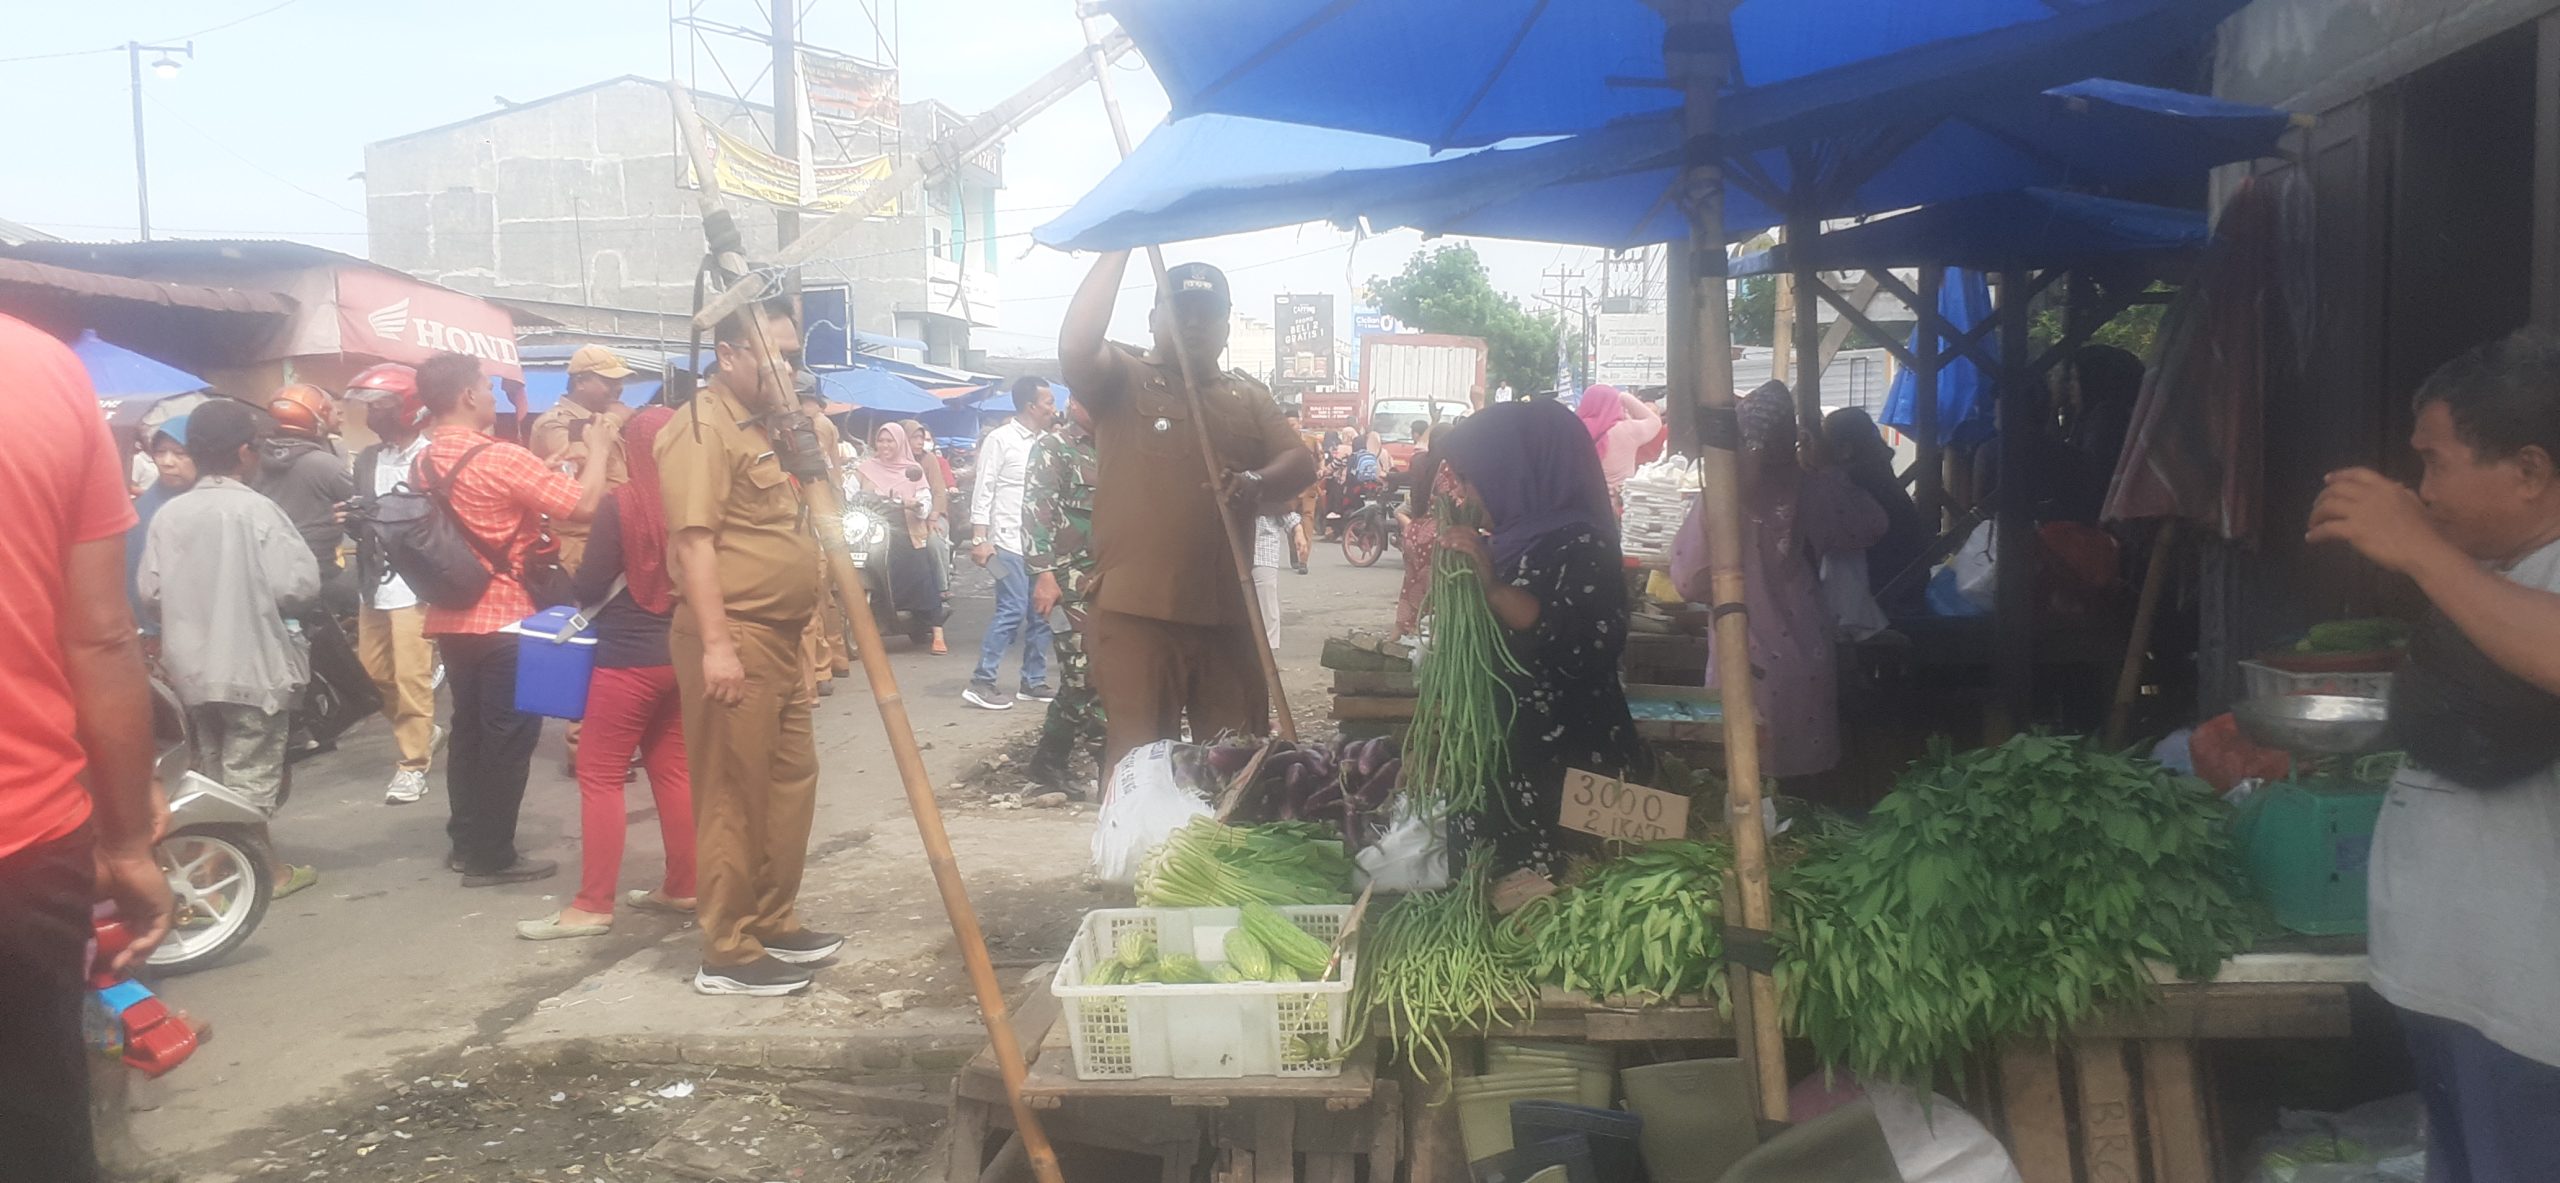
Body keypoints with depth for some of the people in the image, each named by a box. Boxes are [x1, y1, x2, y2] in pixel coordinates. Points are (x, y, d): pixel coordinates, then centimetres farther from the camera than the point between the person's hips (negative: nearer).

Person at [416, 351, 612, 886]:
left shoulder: (422, 464, 8)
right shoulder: (499, 456, -19)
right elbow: (585, 505, -20)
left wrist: (555, 462, 18)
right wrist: (596, 450, -5)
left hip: (450, 617, 8)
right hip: (503, 619, -8)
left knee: (469, 729, 17)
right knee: (509, 735, -1)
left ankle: (466, 842, 24)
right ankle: (492, 856, 2)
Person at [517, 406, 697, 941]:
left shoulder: (620, 505, -14)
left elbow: (589, 589, -11)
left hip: (630, 657, -6)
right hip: (683, 653, 6)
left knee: (600, 775, 1)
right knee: (672, 768, 15)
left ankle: (592, 905, 1)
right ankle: (682, 886, 20)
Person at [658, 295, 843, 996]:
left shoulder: (757, 429, 18)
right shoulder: (701, 428, -13)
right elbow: (693, 541, -21)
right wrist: (716, 643, -26)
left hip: (779, 641, 10)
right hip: (733, 642, -10)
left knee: (790, 781, 15)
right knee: (732, 798, -4)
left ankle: (774, 922, 27)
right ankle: (727, 955, 3)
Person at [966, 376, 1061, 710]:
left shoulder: (1044, 442, 14)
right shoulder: (1000, 439, -5)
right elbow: (983, 493, -8)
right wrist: (980, 540, -14)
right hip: (1010, 543, -7)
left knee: (1040, 614, 8)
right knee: (1012, 610, -12)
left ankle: (1034, 681, 17)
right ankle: (981, 682, -7)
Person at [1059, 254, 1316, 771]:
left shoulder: (1249, 397, 16)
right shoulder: (1123, 379, 3)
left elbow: (1301, 462, 5)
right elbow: (1075, 348, -18)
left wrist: (1258, 484, -19)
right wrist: (1119, 249, -16)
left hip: (1228, 614, 4)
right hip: (1136, 612, -4)